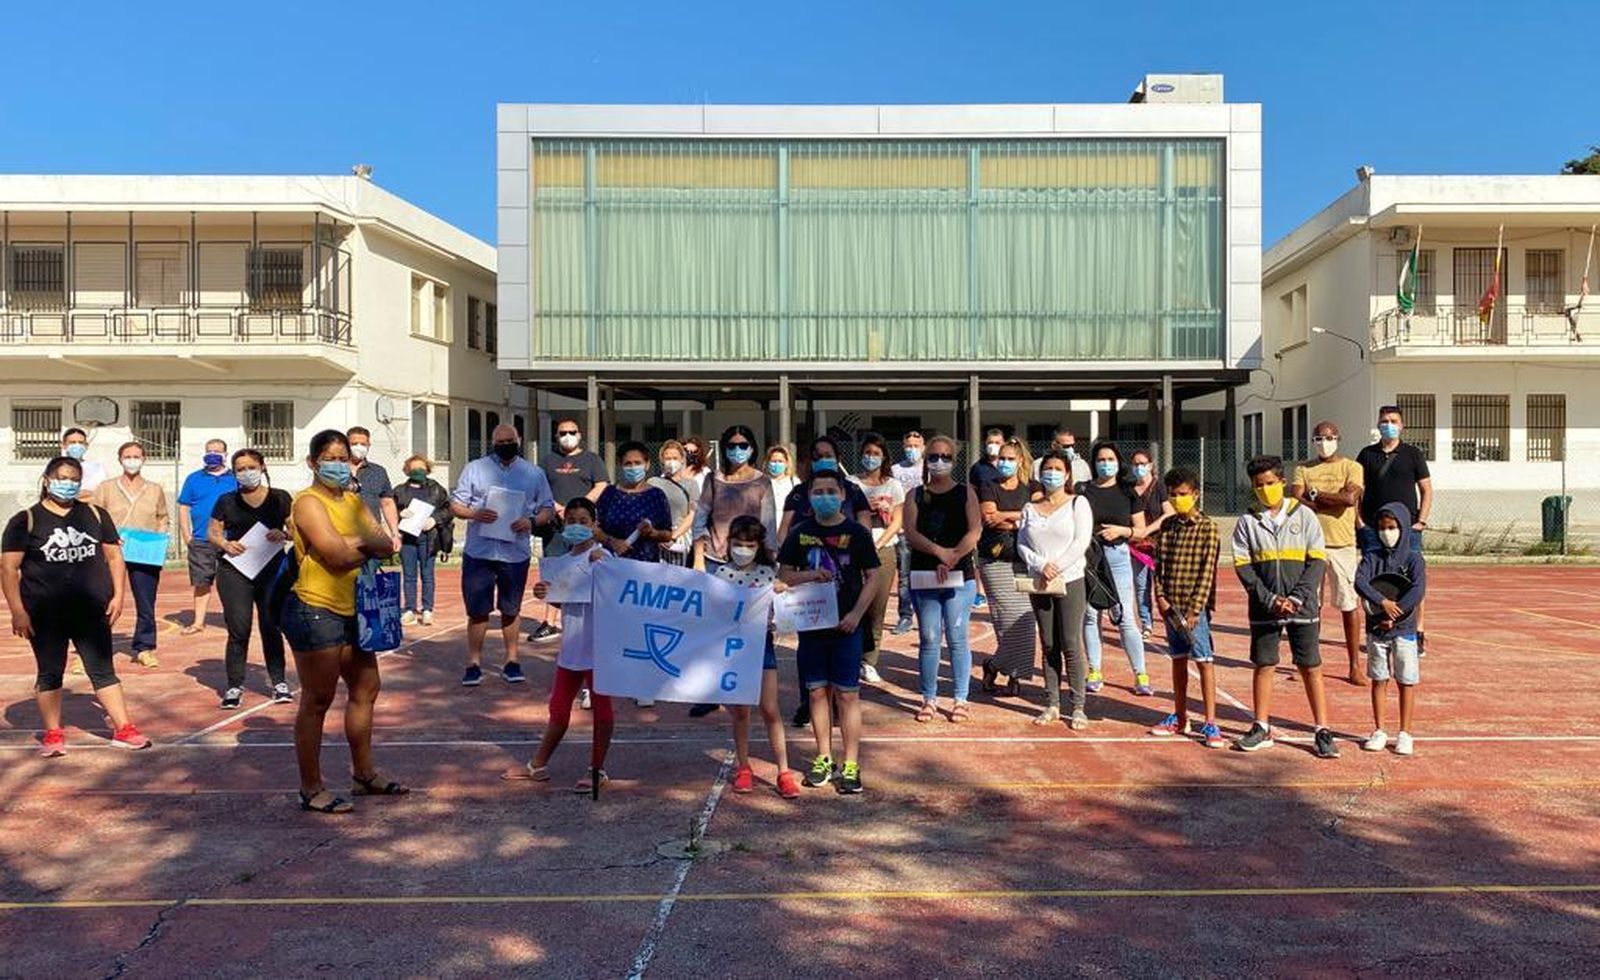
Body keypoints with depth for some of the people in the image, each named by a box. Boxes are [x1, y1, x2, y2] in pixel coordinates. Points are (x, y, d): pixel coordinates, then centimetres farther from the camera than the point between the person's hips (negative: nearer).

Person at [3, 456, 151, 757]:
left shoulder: (95, 515, 7)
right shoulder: (26, 520, -2)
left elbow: (114, 555, 10)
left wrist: (118, 595, 1)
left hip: (92, 612, 2)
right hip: (45, 616, -2)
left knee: (104, 671, 5)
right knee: (49, 673, 9)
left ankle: (123, 729, 8)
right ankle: (53, 734, 20)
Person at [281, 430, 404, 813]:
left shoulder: (353, 500, 13)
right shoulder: (308, 502, -12)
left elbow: (386, 544, 1)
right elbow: (338, 555, -23)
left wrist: (361, 542, -18)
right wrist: (371, 547, -5)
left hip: (351, 611, 9)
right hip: (315, 612, -9)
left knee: (365, 690, 17)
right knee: (317, 702, -1)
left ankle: (364, 775, 32)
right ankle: (311, 789, 10)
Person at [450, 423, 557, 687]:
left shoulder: (534, 474, 7)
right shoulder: (474, 469, 5)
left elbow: (548, 509, 7)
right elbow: (455, 504, 4)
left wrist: (532, 521, -14)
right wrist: (475, 514, -17)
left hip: (516, 553, 1)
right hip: (479, 552, -1)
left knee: (510, 610, 12)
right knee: (477, 610, 3)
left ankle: (511, 660, 24)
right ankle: (474, 662, 15)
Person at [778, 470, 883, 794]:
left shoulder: (856, 533, -2)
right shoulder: (800, 533, 5)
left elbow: (874, 576, -2)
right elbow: (784, 575, 8)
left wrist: (857, 613, -11)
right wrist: (811, 575, -12)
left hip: (845, 625, -3)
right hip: (810, 623, 3)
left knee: (847, 694, -1)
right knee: (817, 692, 9)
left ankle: (851, 765, 7)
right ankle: (824, 759, 22)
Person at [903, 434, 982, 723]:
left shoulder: (965, 493, 6)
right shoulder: (916, 496, 10)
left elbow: (975, 531, -5)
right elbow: (911, 532, -4)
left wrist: (951, 559, -17)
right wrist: (939, 551, -19)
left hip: (960, 576, -1)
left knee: (957, 638, 0)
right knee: (928, 639, 5)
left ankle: (961, 699, 9)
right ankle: (929, 699, 14)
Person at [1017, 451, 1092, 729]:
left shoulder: (1077, 503, 2)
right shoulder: (1030, 508, 13)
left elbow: (1081, 541, -7)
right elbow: (1022, 543, 6)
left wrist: (1056, 568, -14)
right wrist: (1041, 565, -12)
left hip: (1070, 581, -4)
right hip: (1039, 583, 4)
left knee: (1071, 645, -5)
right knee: (1049, 646, 8)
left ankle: (1078, 708, 0)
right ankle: (1052, 705, 13)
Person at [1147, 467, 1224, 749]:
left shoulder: (1207, 527, -7)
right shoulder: (1167, 526, 9)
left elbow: (1207, 571, -11)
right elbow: (1158, 565, 9)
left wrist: (1195, 608, -16)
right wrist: (1160, 597, -4)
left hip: (1194, 606, -5)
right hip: (1170, 605, 6)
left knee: (1204, 661, -2)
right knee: (1178, 659, 14)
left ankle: (1210, 723, 3)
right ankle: (1180, 718, 25)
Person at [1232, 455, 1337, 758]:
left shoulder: (1304, 516, 1)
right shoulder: (1247, 522, 2)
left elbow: (1316, 562, -2)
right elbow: (1243, 567, -2)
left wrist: (1296, 598, -12)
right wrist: (1271, 600, -11)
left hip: (1303, 607, -1)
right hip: (1264, 609, 1)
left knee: (1311, 668, 3)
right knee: (1264, 665, 8)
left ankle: (1323, 731, 10)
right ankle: (1262, 729, 18)